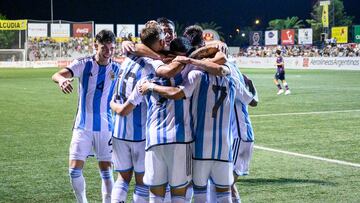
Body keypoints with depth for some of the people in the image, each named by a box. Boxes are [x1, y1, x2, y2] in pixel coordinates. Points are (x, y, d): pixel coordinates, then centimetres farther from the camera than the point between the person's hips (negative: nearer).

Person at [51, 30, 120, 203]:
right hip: (83, 126, -1)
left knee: (106, 172, 2)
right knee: (74, 170, -4)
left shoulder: (116, 68, 0)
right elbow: (57, 75, -21)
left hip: (105, 127, 1)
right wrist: (62, 79, -46)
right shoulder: (83, 64, -6)